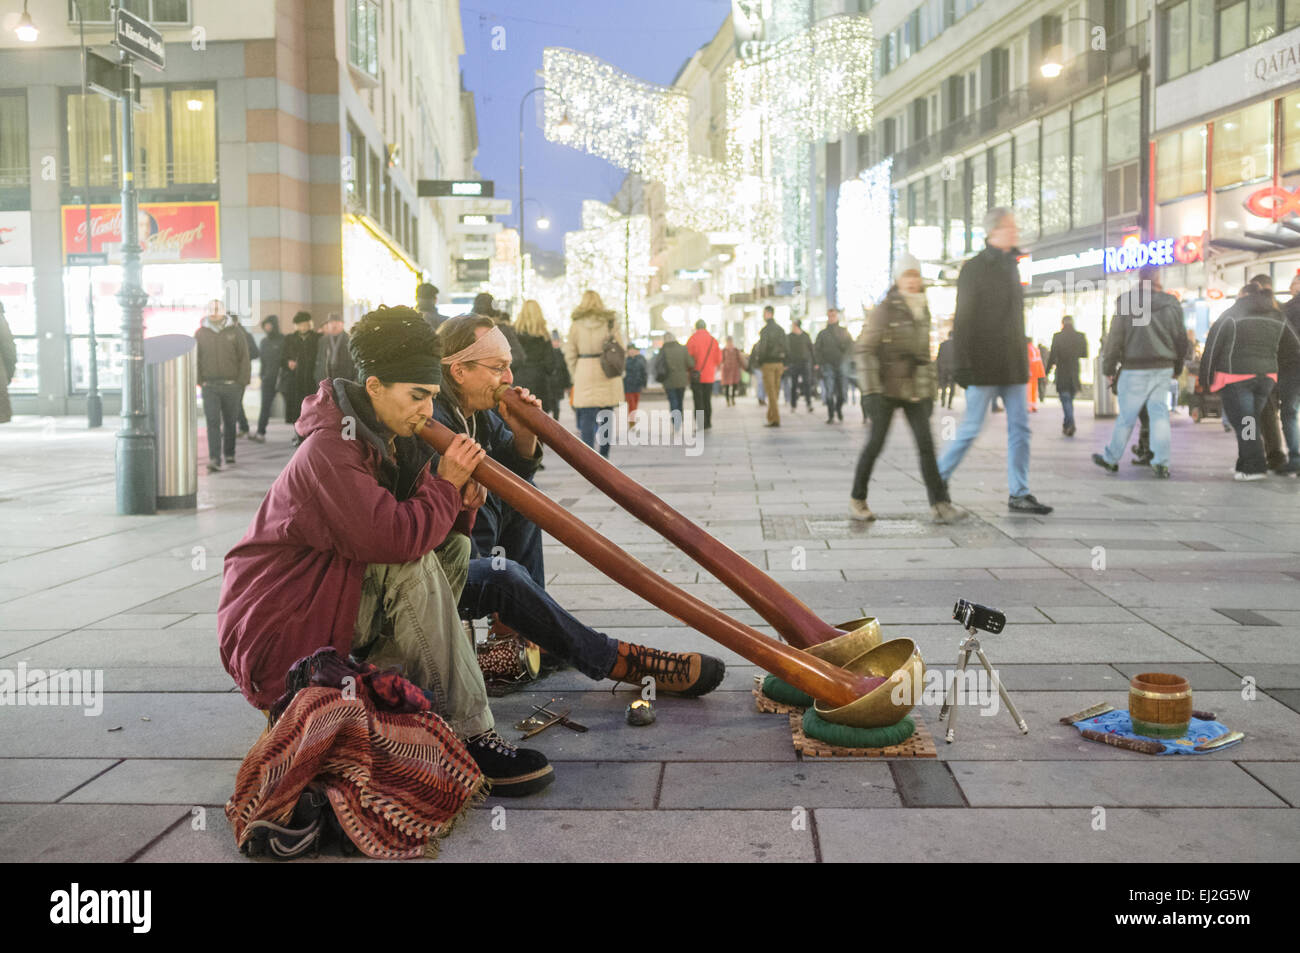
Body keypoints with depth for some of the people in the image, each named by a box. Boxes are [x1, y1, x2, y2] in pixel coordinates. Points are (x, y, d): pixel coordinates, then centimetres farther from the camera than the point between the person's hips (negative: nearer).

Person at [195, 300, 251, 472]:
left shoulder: (235, 331, 1)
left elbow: (244, 357, 1)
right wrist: (200, 381, 2)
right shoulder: (200, 333, 5)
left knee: (230, 422, 11)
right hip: (209, 385, 0)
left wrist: (242, 381, -5)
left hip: (231, 385, 0)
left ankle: (229, 454, 27)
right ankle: (214, 460, -11)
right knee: (212, 423, -8)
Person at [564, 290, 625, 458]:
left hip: (584, 372, -1)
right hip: (608, 374, 1)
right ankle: (604, 453, 16)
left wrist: (575, 375, 10)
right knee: (606, 415, 11)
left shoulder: (576, 324, 2)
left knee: (587, 416, -2)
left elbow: (570, 353, 2)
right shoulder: (611, 322, 3)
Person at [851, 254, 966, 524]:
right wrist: (870, 391, -18)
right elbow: (864, 348, -11)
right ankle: (857, 499, 18)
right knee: (875, 443, 2)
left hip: (916, 391, 5)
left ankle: (940, 504, -9)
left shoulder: (923, 311, 11)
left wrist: (930, 391, 17)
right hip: (887, 388, -4)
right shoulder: (885, 309, -7)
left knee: (926, 443, -6)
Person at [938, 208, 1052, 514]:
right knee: (971, 428, -3)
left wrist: (1023, 360, 18)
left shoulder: (1011, 266, 15)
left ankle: (1019, 494, 8)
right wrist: (963, 367, -17)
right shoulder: (974, 269, -8)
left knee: (1019, 428, 4)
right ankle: (938, 479, 14)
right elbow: (962, 322, -12)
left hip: (1012, 366, 7)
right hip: (984, 366, -7)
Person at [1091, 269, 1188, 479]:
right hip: (1164, 369, 3)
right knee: (1160, 413, 5)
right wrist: (1177, 367, 22)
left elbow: (1115, 338, -7)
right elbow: (1182, 339, 11)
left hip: (1135, 370, -3)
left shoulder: (1127, 304, -8)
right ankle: (1161, 462, 1)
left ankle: (1110, 459, 16)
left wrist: (1108, 367, 2)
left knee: (1126, 416, 4)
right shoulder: (1172, 305, 4)